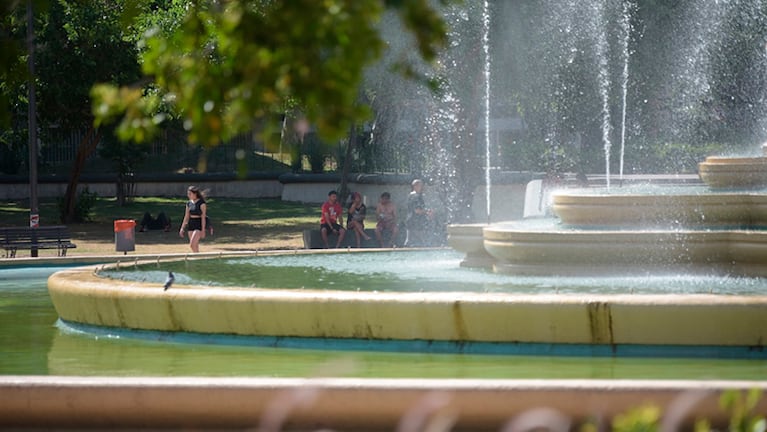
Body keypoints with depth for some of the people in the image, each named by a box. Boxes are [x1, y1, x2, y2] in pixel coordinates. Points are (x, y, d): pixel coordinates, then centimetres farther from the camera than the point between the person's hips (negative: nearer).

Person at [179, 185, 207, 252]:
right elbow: (186, 217, 14)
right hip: (191, 224, 7)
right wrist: (182, 228, 12)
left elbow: (203, 217, -13)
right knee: (195, 246, 8)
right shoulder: (189, 203, 8)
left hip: (199, 224, -7)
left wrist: (203, 230, -15)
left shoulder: (201, 203, -11)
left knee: (192, 245, -18)